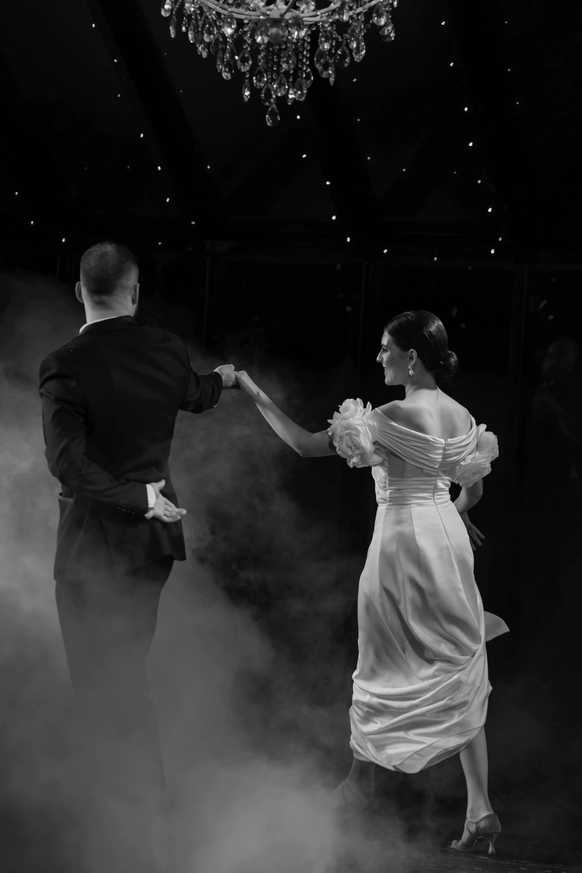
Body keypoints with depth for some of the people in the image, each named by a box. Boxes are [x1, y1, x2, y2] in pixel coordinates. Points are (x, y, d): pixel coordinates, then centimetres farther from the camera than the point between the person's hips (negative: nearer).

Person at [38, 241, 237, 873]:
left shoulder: (65, 365, -18)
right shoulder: (166, 350, -1)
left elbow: (66, 460, -26)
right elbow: (196, 397, 21)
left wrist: (136, 498, -16)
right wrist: (223, 379, 43)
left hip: (93, 542, -6)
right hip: (154, 536, 6)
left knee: (103, 693, 2)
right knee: (128, 678, 24)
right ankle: (149, 811, 38)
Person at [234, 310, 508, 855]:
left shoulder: (397, 417, -16)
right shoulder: (460, 414, 4)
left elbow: (305, 445, -15)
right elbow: (473, 488, 17)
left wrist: (257, 397, -6)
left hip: (402, 539, -6)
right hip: (447, 538, 6)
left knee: (385, 666, 10)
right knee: (458, 676, 7)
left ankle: (361, 777, 27)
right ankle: (479, 810, 4)